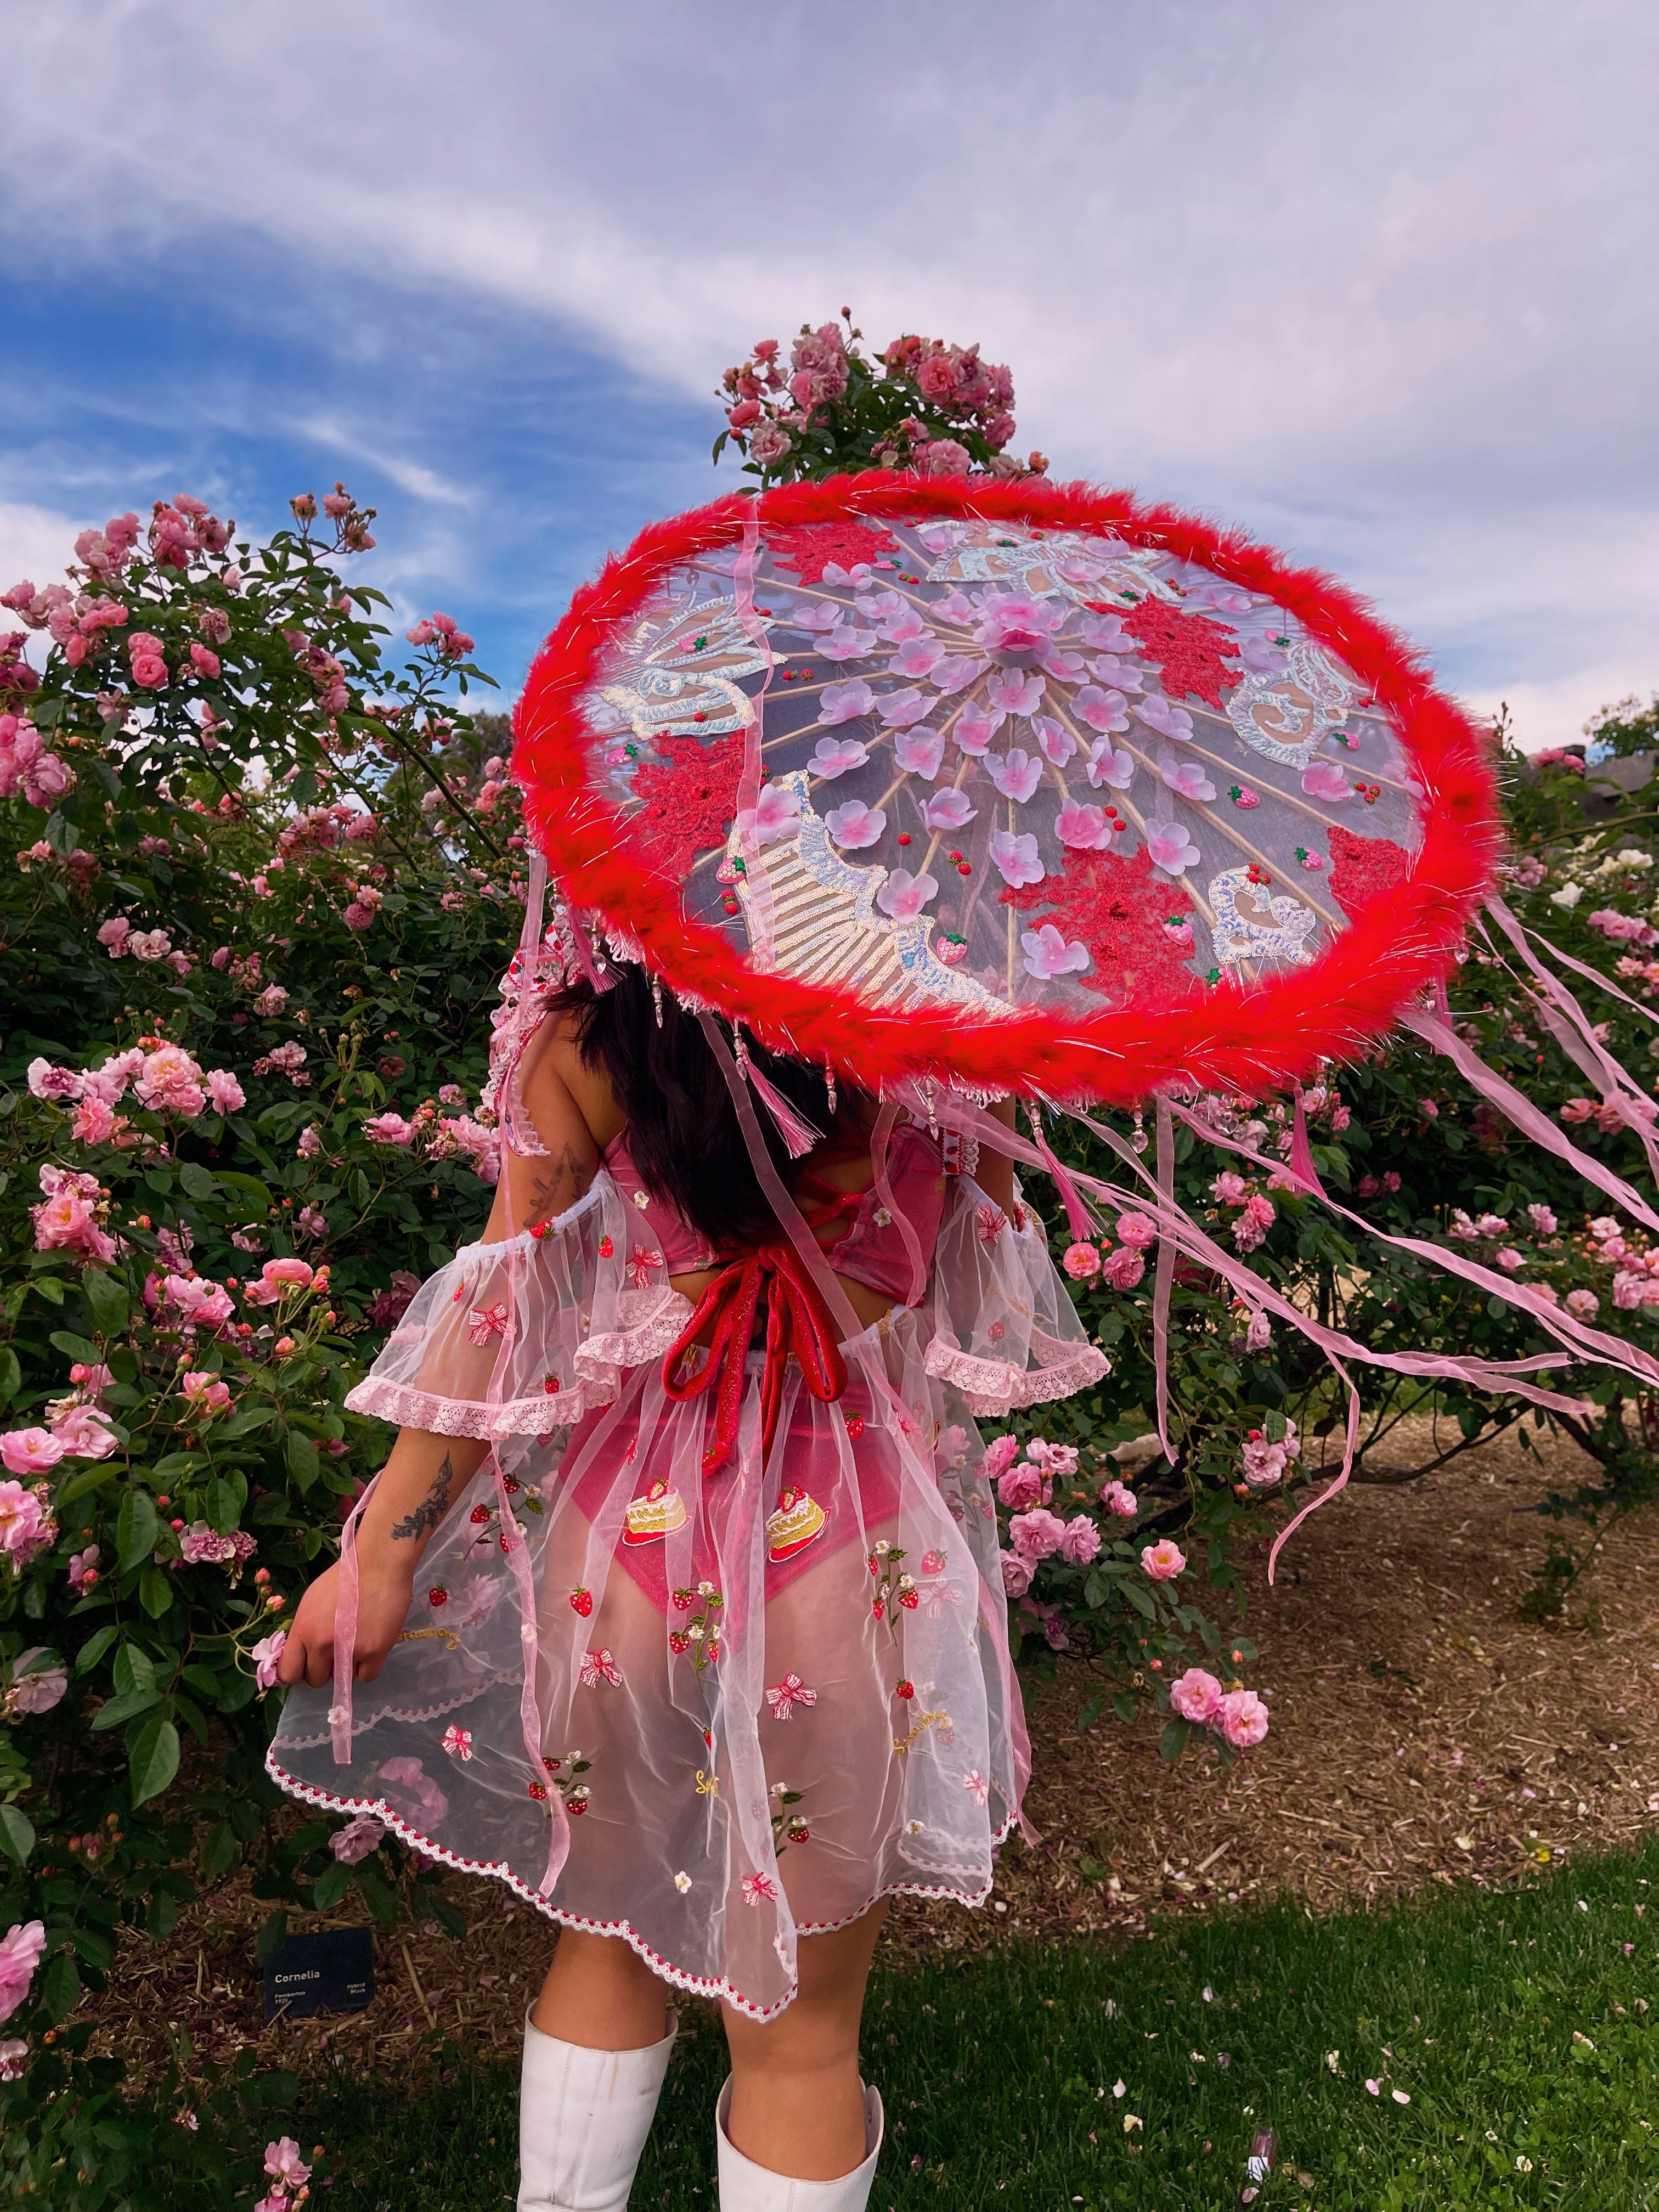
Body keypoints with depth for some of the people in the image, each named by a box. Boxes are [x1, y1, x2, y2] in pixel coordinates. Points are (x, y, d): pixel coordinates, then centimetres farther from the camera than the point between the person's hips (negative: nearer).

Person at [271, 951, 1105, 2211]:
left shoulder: (586, 1027, -11)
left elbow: (508, 1298, -6)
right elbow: (988, 1284, 1)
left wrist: (384, 1547, 3)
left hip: (625, 1541, 2)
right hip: (854, 1566, -1)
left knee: (608, 1927, 29)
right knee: (799, 2030, 20)